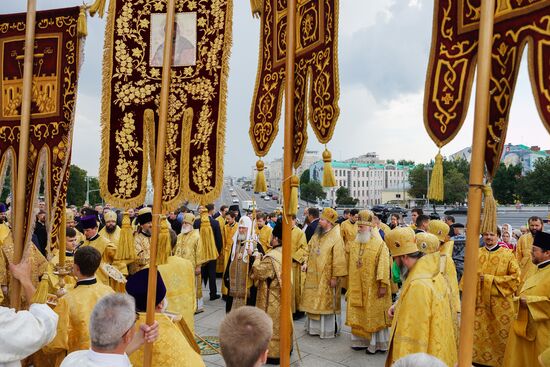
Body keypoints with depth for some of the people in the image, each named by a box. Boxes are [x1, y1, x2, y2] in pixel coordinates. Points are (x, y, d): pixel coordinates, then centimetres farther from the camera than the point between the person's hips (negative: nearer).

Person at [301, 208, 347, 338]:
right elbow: (310, 252, 18)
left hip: (326, 277, -7)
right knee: (313, 302, 15)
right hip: (313, 276, 7)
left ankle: (328, 329, 17)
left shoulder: (336, 238, -15)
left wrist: (335, 277, -17)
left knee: (327, 303, 4)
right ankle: (314, 326, 28)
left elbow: (339, 259, -17)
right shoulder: (316, 235, 9)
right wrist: (306, 263, 3)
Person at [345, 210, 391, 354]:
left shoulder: (380, 244, -12)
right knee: (358, 314, 11)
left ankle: (376, 343, 16)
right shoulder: (354, 244, 7)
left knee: (373, 314, 4)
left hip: (372, 287, -6)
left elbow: (384, 266, -16)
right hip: (357, 287, 6)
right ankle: (361, 340, 24)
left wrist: (383, 285, -19)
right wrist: (350, 285, 13)